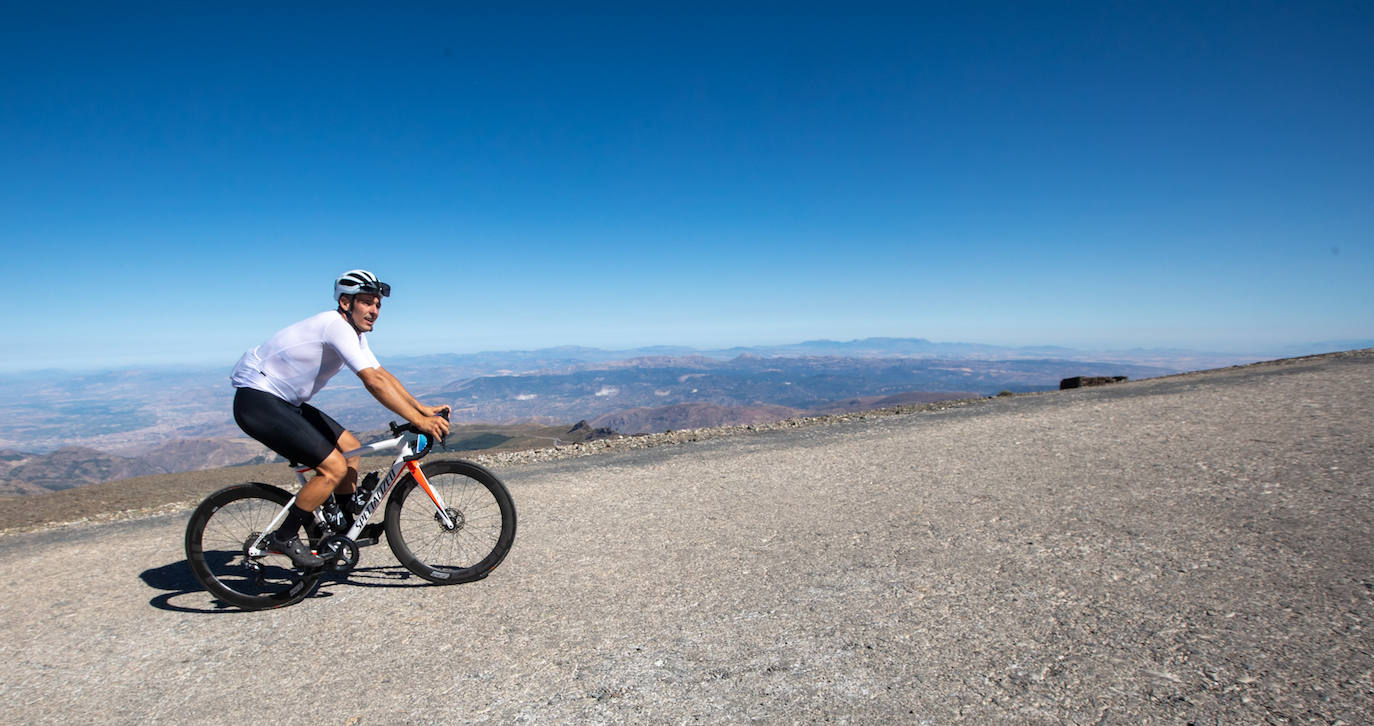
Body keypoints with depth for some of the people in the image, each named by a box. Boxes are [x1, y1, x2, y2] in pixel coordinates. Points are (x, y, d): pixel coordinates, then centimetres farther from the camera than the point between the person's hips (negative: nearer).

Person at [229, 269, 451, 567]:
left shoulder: (355, 333, 7)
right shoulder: (336, 325, -24)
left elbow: (383, 374, 9)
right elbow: (373, 382, -31)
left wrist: (424, 409, 1)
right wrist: (419, 422, -31)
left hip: (284, 402, 10)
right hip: (257, 401, -10)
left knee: (350, 448, 10)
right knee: (334, 467, -16)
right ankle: (284, 538, 1)